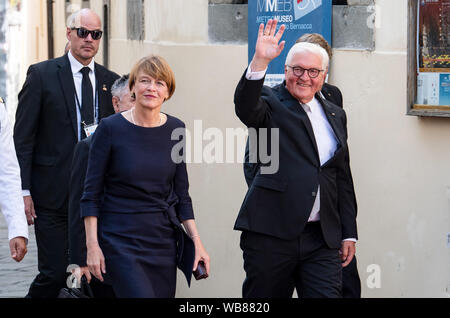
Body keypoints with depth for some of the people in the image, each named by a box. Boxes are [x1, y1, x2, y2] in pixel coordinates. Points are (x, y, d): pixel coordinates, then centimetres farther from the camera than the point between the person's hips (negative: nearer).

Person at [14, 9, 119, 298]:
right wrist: (24, 190, -9)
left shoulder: (111, 81, 11)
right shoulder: (42, 74, 0)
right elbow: (23, 136, -2)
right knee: (54, 273, -7)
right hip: (54, 194, -4)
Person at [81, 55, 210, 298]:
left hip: (163, 240, 5)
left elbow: (181, 194, 11)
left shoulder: (176, 129, 4)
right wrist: (92, 245, -11)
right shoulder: (110, 128, -7)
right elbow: (91, 193, -5)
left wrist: (196, 241, 4)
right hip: (120, 239, -4)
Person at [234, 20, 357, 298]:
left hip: (322, 238, 4)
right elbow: (246, 108, -23)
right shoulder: (272, 103, 2)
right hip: (271, 233, -4)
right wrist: (260, 62, -36)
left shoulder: (336, 115, 17)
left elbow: (343, 177, 19)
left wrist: (349, 233, 15)